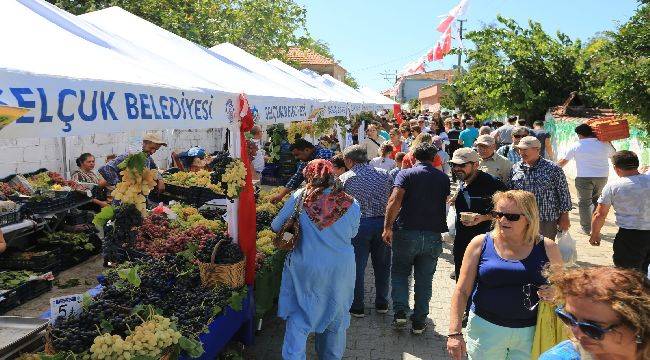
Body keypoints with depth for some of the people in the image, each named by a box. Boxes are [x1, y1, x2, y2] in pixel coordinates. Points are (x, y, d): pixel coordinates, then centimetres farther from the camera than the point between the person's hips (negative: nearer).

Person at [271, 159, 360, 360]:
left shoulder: (298, 198, -11)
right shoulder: (351, 205, -9)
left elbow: (276, 226, -1)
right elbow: (352, 234, 6)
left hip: (304, 268, -1)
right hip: (340, 271, 1)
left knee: (298, 316, 13)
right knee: (336, 319, 20)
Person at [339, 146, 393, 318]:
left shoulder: (344, 179, -4)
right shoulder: (384, 174, 4)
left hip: (359, 224, -3)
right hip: (383, 222, 3)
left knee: (357, 266, 8)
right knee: (382, 265, 16)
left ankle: (357, 307, 16)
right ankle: (382, 304, 28)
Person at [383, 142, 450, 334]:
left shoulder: (406, 174, -4)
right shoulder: (443, 178, 8)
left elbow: (395, 200, -17)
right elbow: (445, 204, 16)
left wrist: (388, 227, -15)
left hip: (407, 232, -2)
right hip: (433, 235, 3)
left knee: (400, 272, 15)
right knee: (424, 279, 11)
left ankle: (400, 312, 3)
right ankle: (419, 322, 15)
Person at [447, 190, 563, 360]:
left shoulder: (547, 248, -2)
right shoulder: (481, 244, -5)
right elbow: (461, 291, -4)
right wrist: (455, 333, -9)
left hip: (531, 333, 1)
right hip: (486, 327, -1)